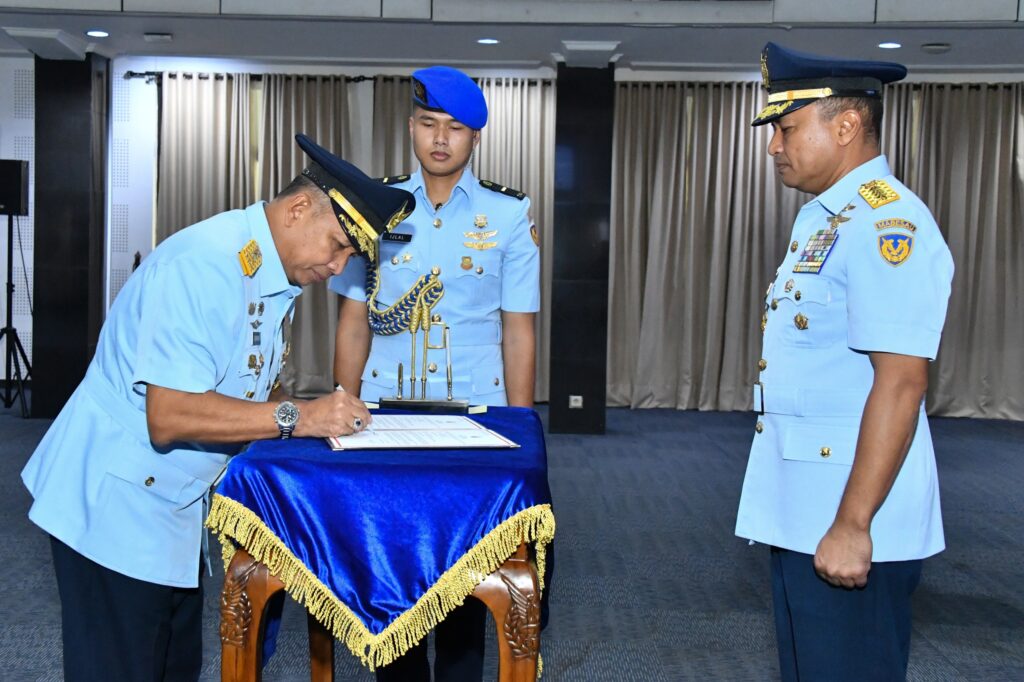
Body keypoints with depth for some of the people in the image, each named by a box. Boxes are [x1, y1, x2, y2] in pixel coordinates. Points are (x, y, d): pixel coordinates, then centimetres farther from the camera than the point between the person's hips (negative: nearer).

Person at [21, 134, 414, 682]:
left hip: (175, 508, 9)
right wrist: (296, 417, -29)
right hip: (113, 503, -9)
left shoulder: (276, 276, 6)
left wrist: (324, 412, -4)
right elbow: (169, 415, -31)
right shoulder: (205, 264, -25)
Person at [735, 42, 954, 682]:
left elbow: (901, 383, -24)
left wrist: (852, 525, -24)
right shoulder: (821, 218, 12)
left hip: (845, 525, -9)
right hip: (800, 513, 9)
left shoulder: (887, 223, -18)